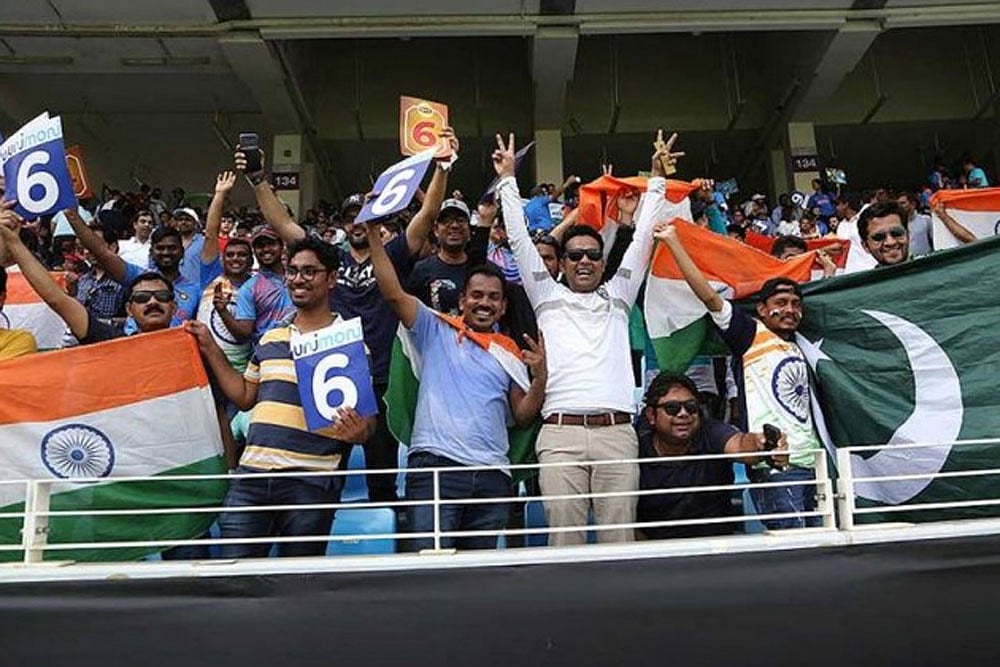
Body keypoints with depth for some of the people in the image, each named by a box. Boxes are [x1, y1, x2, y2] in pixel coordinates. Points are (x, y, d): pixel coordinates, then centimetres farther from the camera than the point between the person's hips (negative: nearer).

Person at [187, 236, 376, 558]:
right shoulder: (269, 338, 16)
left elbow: (367, 417, 0)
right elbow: (244, 396, 22)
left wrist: (359, 431, -23)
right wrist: (211, 349, 17)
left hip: (311, 482, -4)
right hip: (252, 473, 4)